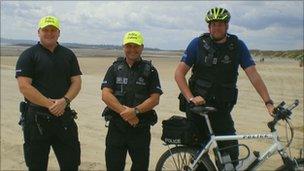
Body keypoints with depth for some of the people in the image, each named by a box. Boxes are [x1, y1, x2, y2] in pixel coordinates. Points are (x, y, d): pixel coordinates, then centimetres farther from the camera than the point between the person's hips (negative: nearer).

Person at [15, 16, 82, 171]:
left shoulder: (68, 55, 11)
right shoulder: (28, 55, -2)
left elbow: (77, 82, 5)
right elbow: (24, 87, -11)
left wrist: (64, 101, -13)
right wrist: (49, 104, -17)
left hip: (64, 116, 3)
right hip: (36, 118, -3)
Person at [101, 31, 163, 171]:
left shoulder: (150, 70, 5)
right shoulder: (115, 68, 8)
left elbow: (155, 98, -4)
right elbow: (105, 94, -4)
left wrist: (135, 111, -19)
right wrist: (124, 112, -16)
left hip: (141, 128, -1)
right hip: (116, 126, 1)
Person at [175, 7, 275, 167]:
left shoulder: (238, 46, -1)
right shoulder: (198, 44, -5)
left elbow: (253, 75, -6)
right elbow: (179, 73, -6)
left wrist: (268, 102, -15)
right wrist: (191, 98, -17)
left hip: (222, 110, 1)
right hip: (197, 106, -1)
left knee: (231, 154, -3)